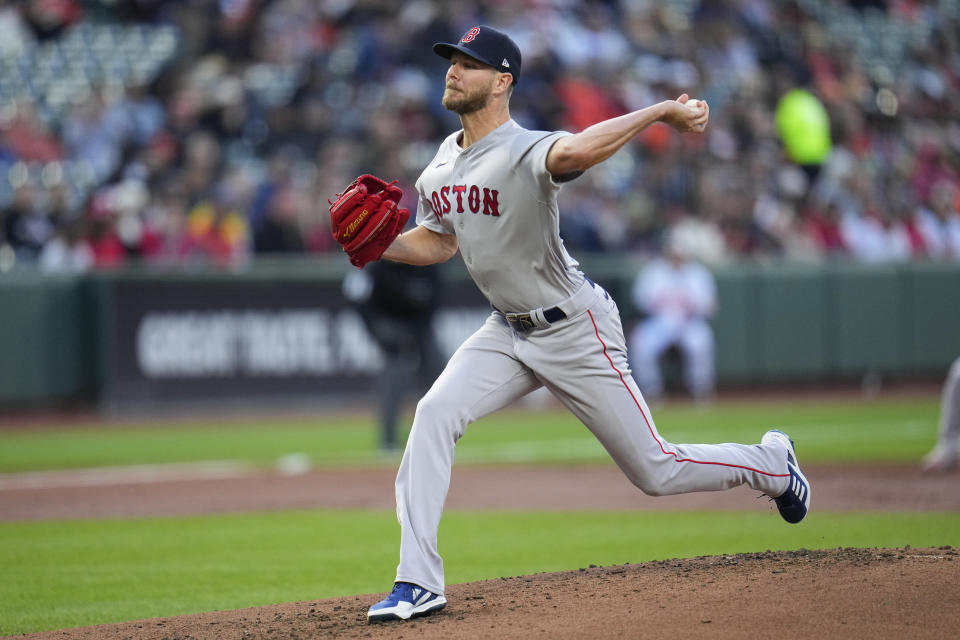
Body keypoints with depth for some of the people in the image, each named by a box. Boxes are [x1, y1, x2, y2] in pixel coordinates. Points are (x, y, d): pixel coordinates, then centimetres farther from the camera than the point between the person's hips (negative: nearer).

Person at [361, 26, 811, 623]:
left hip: (577, 332, -7)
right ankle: (419, 584, -12)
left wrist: (661, 111, -61)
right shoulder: (443, 163, 1)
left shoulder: (524, 152, -27)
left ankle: (768, 463, 32)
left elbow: (573, 152, -51)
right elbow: (438, 240, 16)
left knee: (655, 472, 2)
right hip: (509, 332, 7)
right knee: (435, 413, -16)